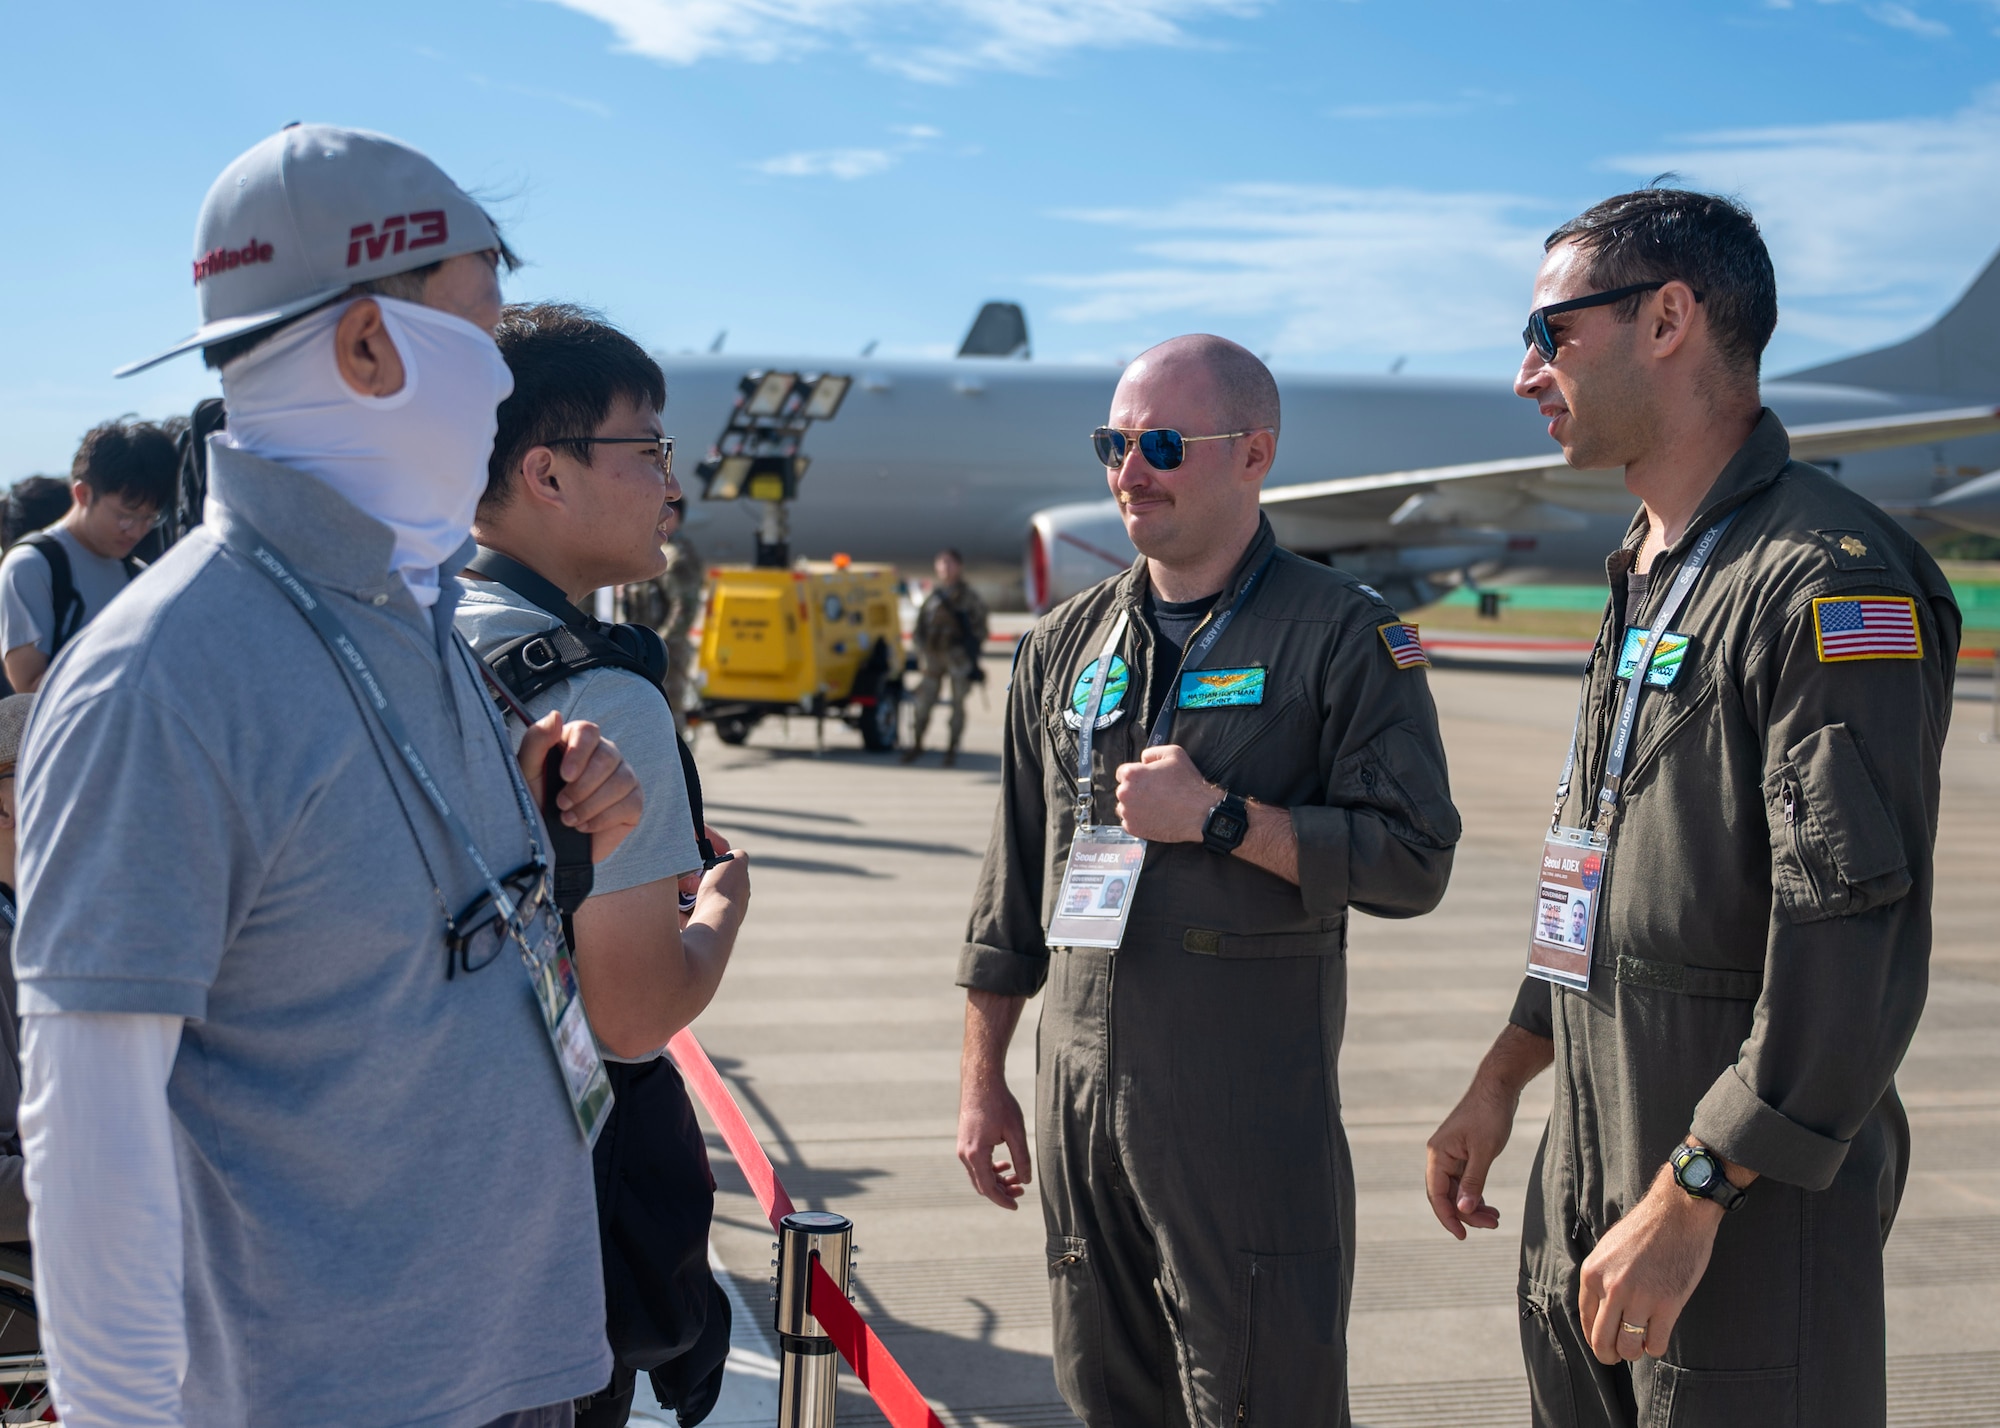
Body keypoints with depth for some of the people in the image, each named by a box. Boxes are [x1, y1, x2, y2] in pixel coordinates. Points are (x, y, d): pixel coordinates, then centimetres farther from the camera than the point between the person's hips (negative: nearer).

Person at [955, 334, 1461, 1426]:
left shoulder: (1342, 634, -4)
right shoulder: (1067, 642, 12)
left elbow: (1411, 862, -10)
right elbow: (1013, 887, 16)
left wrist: (1218, 815, -16)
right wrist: (982, 1082, 14)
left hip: (1251, 1109, -5)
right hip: (1079, 1091, 5)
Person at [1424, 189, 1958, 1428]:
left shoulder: (1833, 580, -17)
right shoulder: (1648, 576, 14)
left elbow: (1858, 942, -23)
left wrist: (1691, 1196, -23)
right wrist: (1503, 1079, 20)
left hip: (1748, 1204, -9)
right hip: (1587, 1177, 9)